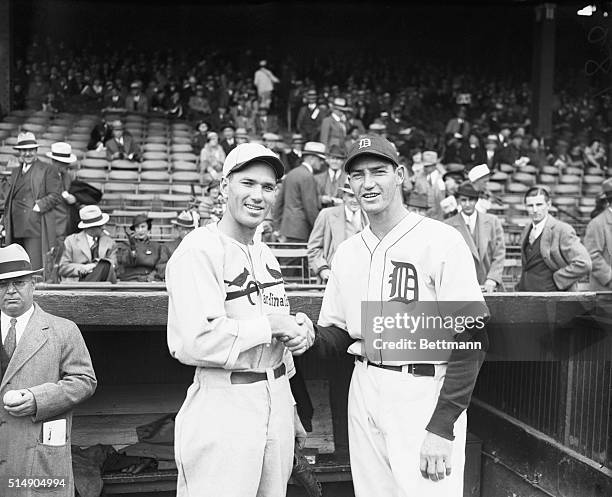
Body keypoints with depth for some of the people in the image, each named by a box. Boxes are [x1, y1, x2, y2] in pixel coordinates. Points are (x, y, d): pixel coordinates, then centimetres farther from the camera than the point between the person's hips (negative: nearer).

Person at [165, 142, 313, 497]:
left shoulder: (267, 255, 14)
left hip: (278, 401, 8)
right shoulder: (199, 250, -15)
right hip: (224, 405, -8)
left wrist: (300, 328, -3)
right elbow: (196, 342, -26)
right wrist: (270, 326, -16)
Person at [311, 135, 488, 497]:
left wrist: (442, 427, -18)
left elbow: (471, 340, -13)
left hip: (425, 394, -5)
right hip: (364, 392, 6)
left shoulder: (441, 240, -10)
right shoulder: (347, 251, 10)